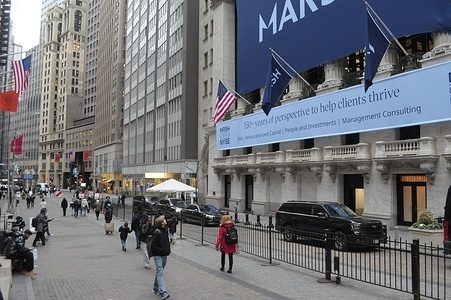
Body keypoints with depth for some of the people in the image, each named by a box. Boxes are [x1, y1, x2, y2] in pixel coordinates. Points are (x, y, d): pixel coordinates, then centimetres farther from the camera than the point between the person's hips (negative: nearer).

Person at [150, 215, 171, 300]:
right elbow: (153, 245, -18)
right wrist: (161, 251, -19)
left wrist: (168, 250, 9)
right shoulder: (157, 232, -16)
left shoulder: (165, 231, 10)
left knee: (159, 272, 18)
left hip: (164, 256, 8)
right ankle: (163, 292, -16)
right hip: (158, 256, -8)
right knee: (160, 273, -11)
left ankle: (156, 288, 31)